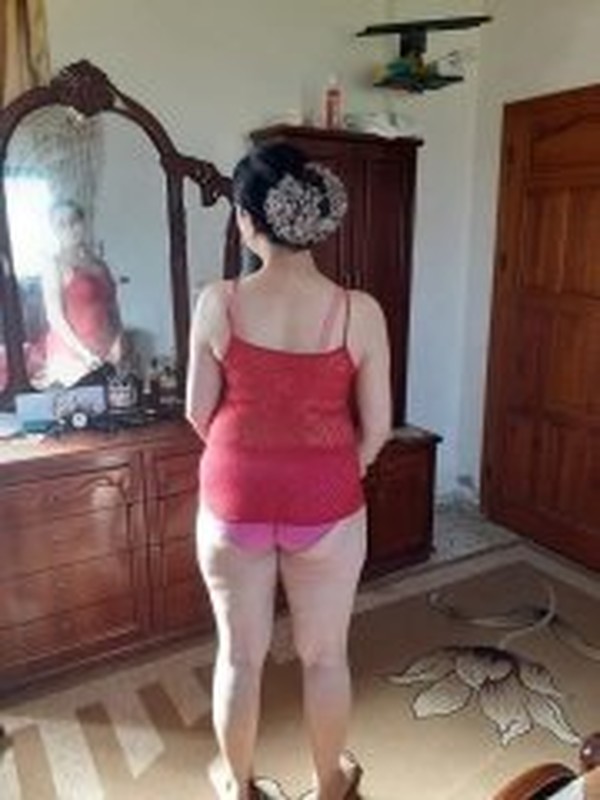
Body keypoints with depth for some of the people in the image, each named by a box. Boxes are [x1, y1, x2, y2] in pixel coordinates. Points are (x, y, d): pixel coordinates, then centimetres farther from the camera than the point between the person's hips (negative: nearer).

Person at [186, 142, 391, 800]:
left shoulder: (218, 303, -13)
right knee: (324, 656, 22)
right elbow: (376, 428, -7)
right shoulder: (359, 312, -14)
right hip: (327, 508, 0)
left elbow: (199, 412, -4)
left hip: (234, 503, 1)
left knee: (239, 655, 21)